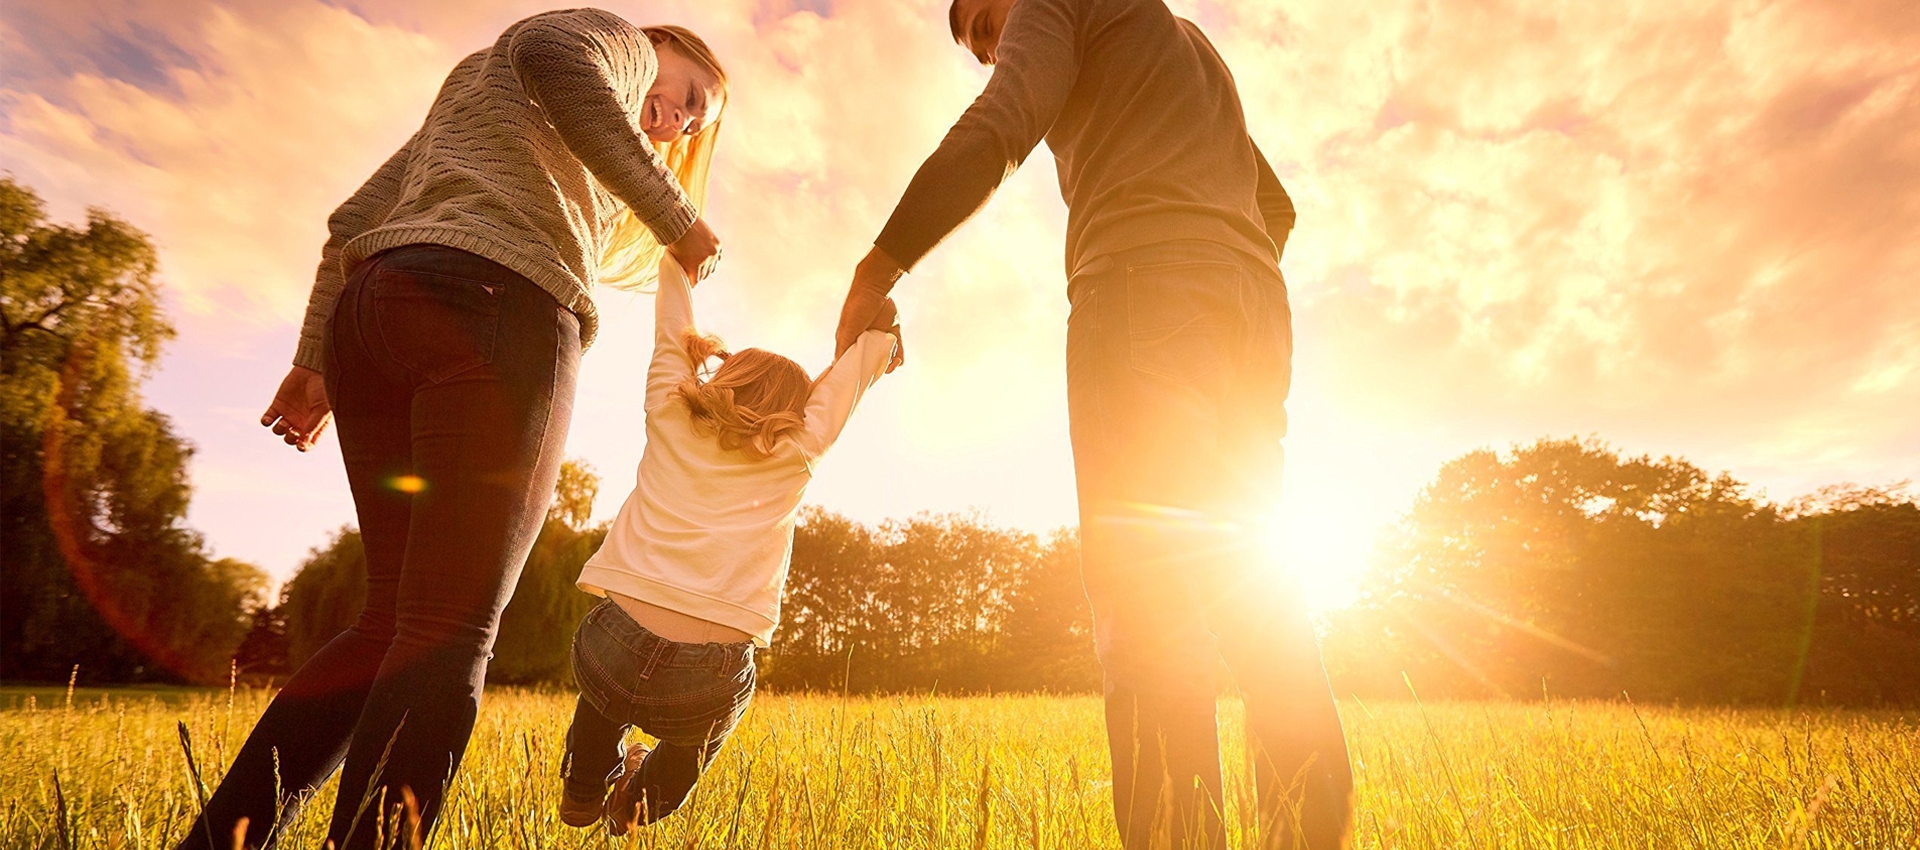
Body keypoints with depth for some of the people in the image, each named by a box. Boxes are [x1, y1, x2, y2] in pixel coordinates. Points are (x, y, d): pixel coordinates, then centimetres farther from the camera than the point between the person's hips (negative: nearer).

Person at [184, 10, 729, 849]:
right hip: (496, 303, -8)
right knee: (450, 632, -11)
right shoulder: (617, 38, 18)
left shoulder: (470, 88, 39)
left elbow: (355, 219, 29)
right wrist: (677, 220, -5)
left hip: (372, 309, 8)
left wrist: (315, 359, 23)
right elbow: (560, 59, -10)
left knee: (393, 621, 9)